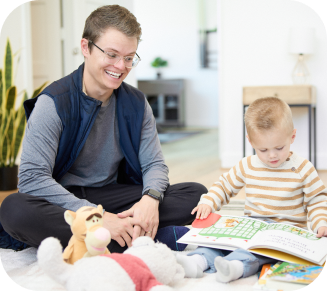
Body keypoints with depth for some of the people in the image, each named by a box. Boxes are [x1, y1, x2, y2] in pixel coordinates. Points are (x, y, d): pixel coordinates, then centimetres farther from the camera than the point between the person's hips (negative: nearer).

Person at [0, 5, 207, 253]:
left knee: (197, 195, -14)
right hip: (64, 201, -3)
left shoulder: (136, 104, 3)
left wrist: (150, 198, -23)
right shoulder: (53, 103, -12)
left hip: (111, 197, 4)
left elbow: (154, 164, 3)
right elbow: (32, 178, -21)